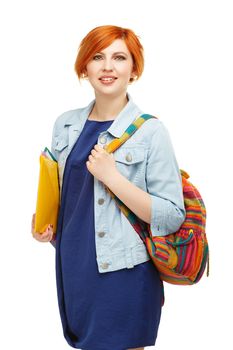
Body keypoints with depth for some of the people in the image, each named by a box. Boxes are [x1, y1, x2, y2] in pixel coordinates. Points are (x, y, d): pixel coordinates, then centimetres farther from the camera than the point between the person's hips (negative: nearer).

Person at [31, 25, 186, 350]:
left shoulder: (150, 131, -12)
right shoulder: (66, 124, 5)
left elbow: (172, 217, -15)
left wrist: (112, 177, -22)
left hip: (125, 273, -5)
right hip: (72, 266, 5)